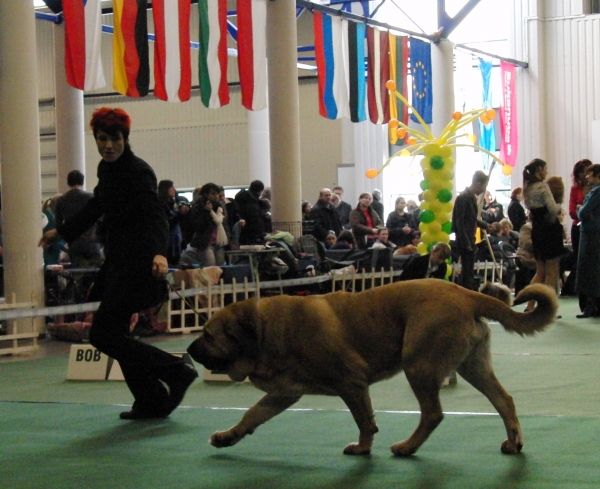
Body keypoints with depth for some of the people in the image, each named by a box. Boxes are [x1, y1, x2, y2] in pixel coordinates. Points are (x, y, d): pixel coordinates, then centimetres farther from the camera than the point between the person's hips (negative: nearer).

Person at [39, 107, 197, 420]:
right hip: (118, 262, 9)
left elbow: (155, 217, -27)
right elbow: (97, 207, 26)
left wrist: (158, 252, -45)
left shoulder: (138, 172, -16)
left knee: (103, 334, -10)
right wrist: (61, 232, 35)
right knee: (114, 333, 10)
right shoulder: (107, 169, 10)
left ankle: (176, 371, -4)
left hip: (137, 264, -9)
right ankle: (151, 402, 17)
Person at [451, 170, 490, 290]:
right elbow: (459, 222, -19)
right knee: (468, 272, -8)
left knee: (467, 271, 11)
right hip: (465, 241, -9)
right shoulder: (464, 197, -15)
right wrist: (466, 243, -20)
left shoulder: (472, 197, 13)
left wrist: (486, 226, 34)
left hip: (469, 240, 9)